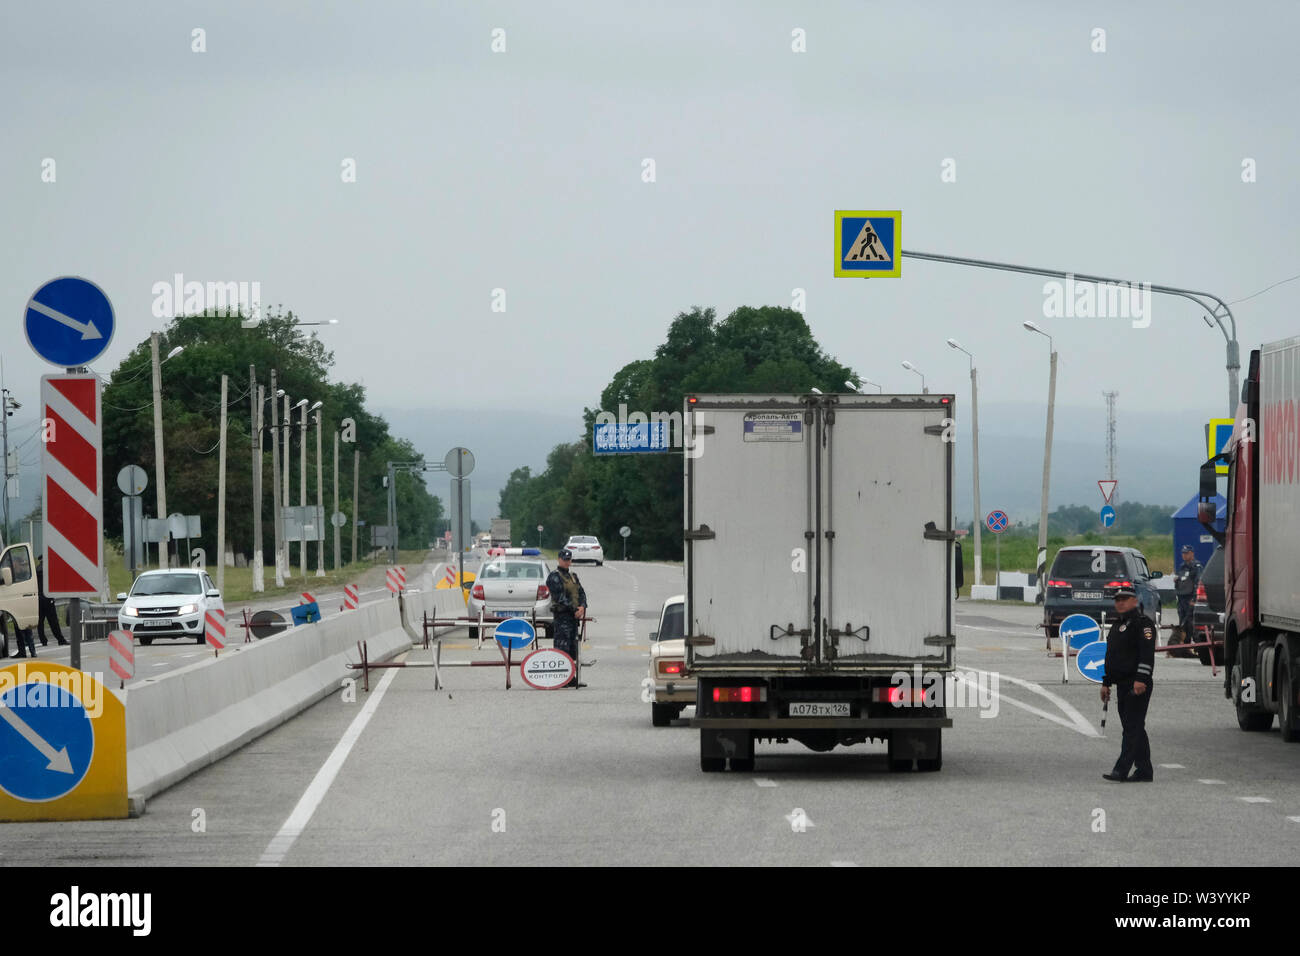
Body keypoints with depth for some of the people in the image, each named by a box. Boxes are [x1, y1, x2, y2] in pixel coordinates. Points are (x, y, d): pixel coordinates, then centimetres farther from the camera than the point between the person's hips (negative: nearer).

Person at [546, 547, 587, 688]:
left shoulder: (573, 576, 20)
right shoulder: (554, 577, -6)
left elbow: (581, 593, 14)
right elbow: (560, 596, -15)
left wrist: (582, 606, -6)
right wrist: (574, 609, -16)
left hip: (574, 617, 8)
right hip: (562, 615, -8)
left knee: (573, 649, 10)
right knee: (562, 648, -11)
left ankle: (571, 678, 16)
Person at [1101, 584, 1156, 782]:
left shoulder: (1142, 623, -8)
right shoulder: (1117, 626, 22)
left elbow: (1147, 653, -18)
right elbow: (1111, 657, 28)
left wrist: (1141, 679, -27)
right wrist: (1106, 683, 24)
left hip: (1138, 684, -10)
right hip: (1123, 684, 10)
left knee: (1133, 726, -12)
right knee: (1134, 728, 10)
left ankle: (1121, 770, -19)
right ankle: (1144, 771, 14)